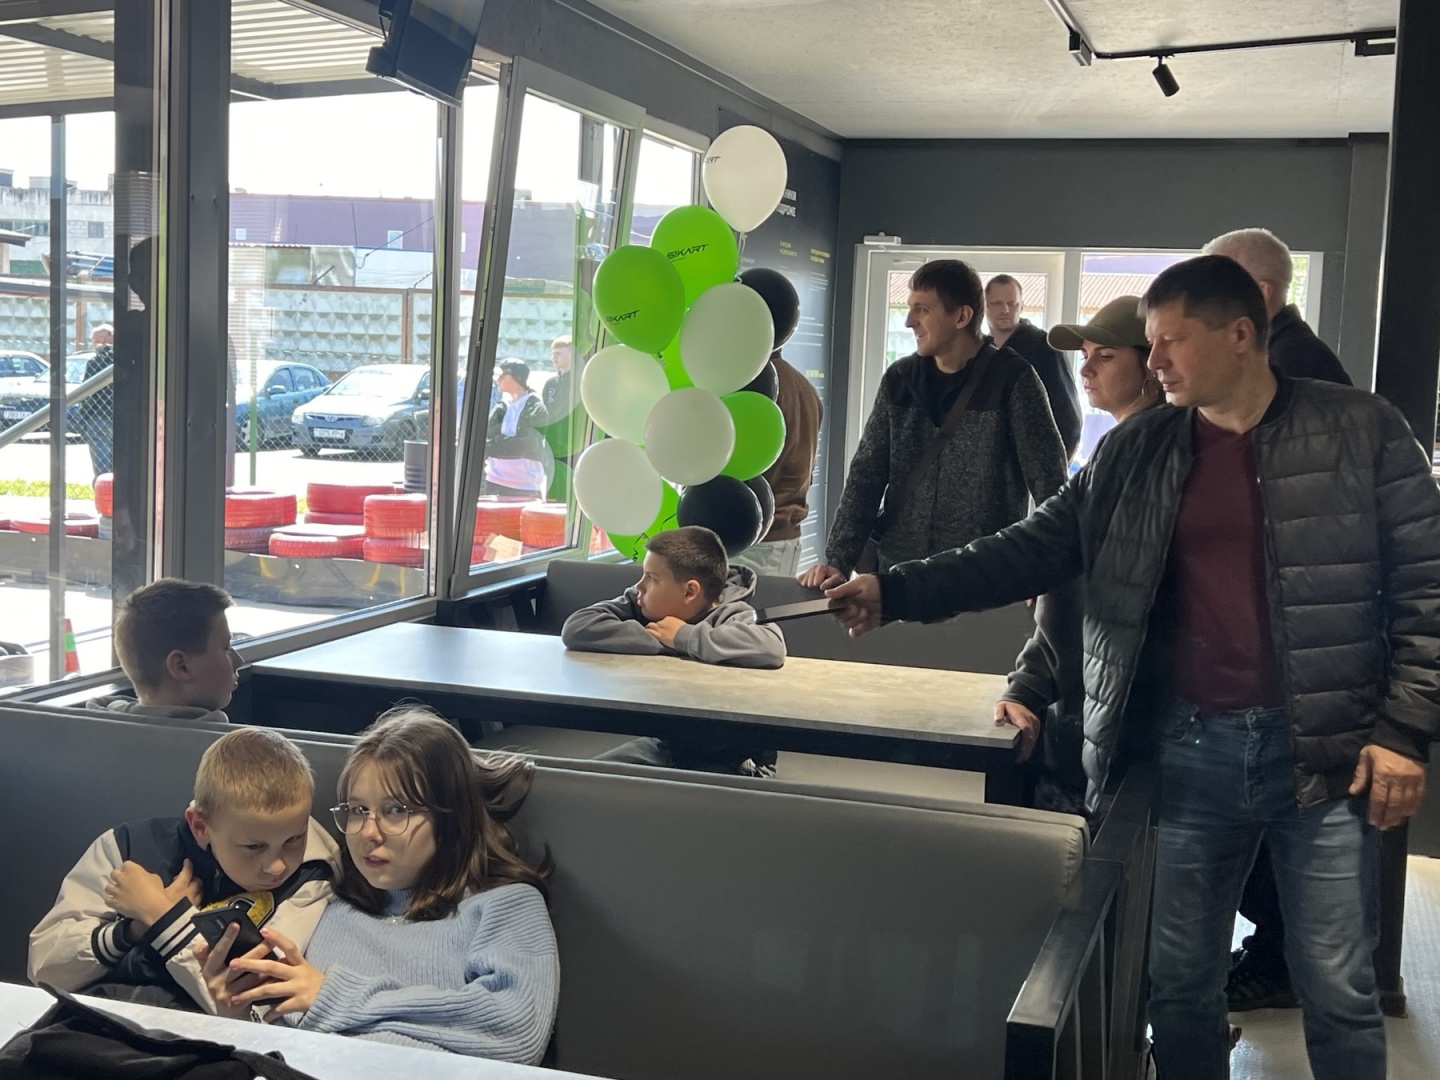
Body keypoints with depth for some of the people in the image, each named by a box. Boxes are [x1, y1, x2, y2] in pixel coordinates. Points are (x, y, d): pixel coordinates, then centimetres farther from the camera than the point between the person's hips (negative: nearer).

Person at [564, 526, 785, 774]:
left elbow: (772, 648, -42)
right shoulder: (644, 605, -7)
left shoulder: (731, 617, -19)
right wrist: (662, 642, -24)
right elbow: (576, 627, -20)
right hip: (663, 743, 5)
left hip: (728, 758, -5)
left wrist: (685, 636, -30)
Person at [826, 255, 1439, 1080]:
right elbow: (1031, 553, 5)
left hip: (1325, 751, -3)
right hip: (1187, 749, 3)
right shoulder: (1136, 453, 7)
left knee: (1338, 992, 6)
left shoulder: (1360, 432, -3)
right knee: (1180, 986, 12)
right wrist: (896, 591, -4)